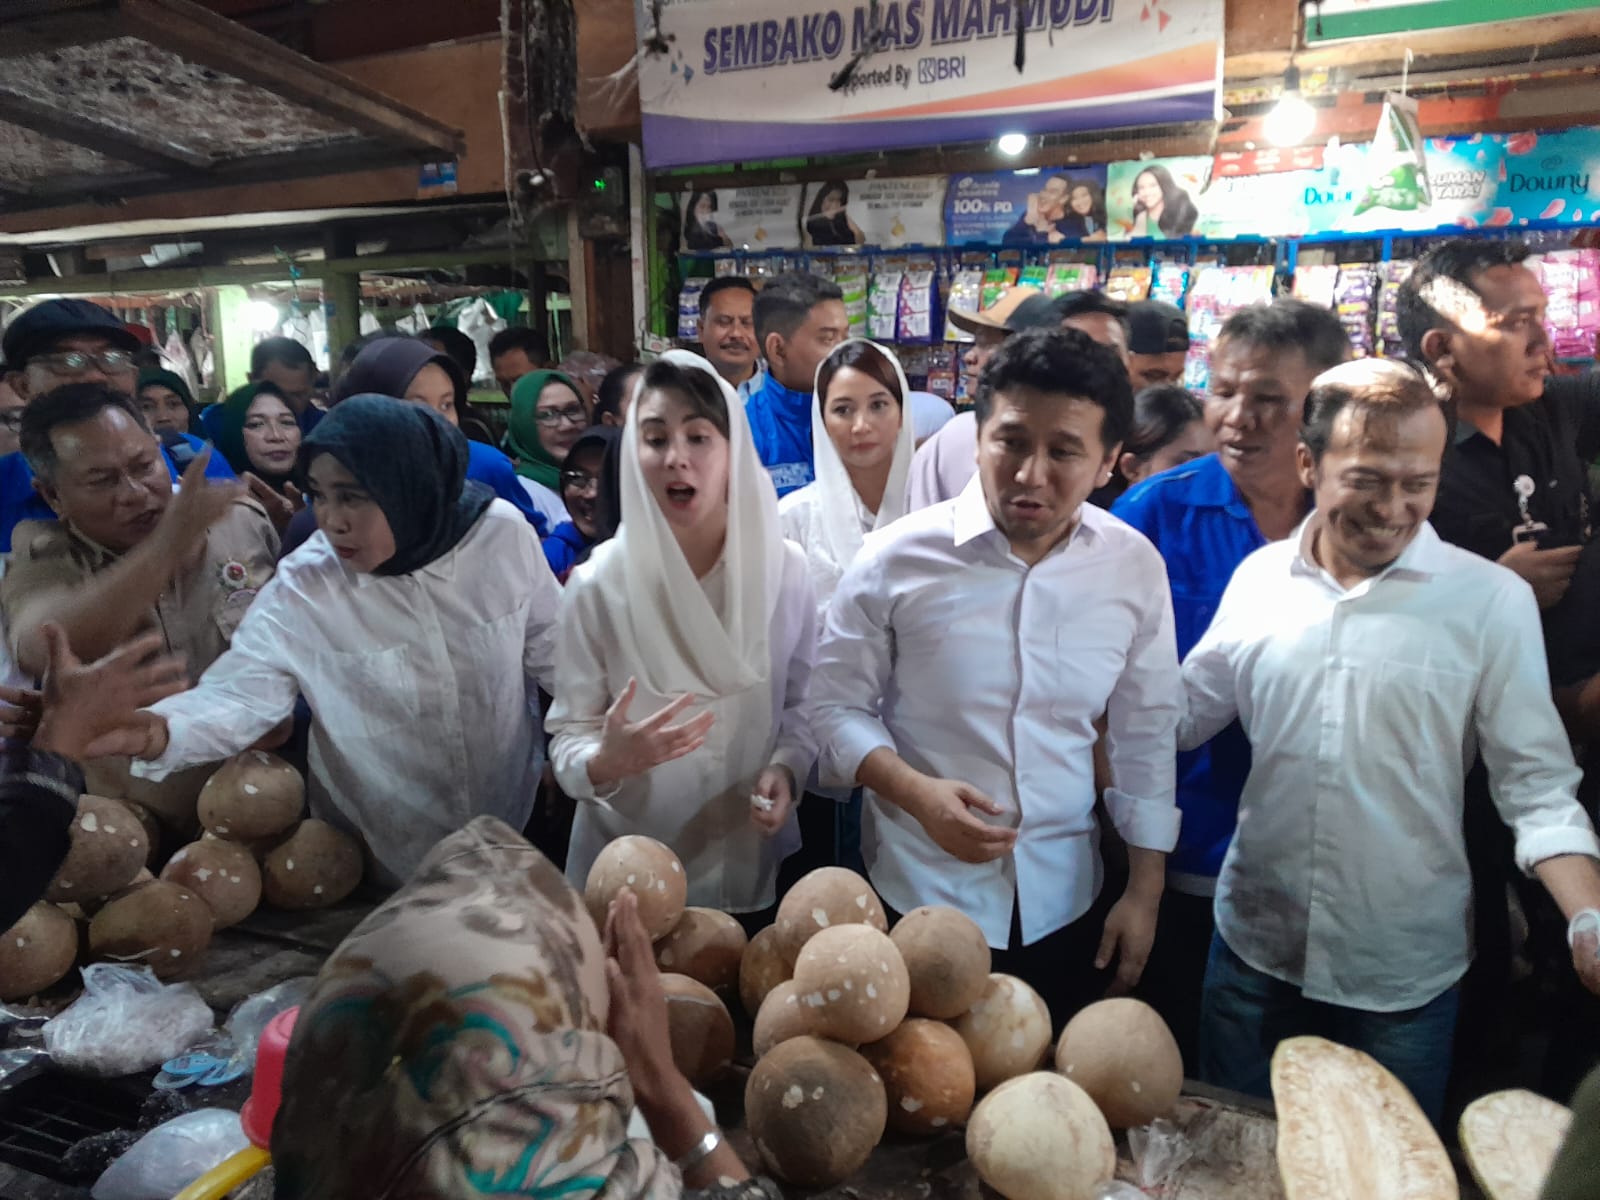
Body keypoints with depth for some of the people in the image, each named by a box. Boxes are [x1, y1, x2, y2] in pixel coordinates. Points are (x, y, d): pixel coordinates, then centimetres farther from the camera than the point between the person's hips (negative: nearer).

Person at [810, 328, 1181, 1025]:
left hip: (1065, 905, 2)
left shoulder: (1135, 567, -6)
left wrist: (1145, 891, 5)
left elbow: (1146, 733, 3)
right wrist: (917, 793, -21)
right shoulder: (895, 559, -13)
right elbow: (838, 707, -4)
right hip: (917, 897, -2)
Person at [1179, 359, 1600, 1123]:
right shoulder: (1259, 577, -2)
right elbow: (1180, 714, 5)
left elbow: (1537, 787, -7)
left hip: (1405, 975, -2)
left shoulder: (1493, 601, -9)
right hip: (1252, 953, 2)